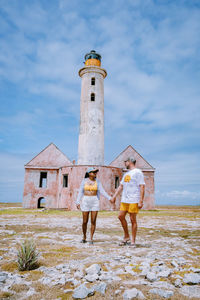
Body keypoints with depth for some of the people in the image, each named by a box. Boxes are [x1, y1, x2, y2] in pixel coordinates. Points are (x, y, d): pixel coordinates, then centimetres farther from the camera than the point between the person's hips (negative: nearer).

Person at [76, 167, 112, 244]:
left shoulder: (97, 181, 3)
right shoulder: (84, 181, 1)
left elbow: (102, 191, -3)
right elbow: (81, 192, 1)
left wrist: (109, 198, -15)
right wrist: (78, 202, -6)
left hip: (95, 202, 1)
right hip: (86, 202, 0)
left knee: (93, 221, -2)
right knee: (85, 221, 2)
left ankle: (91, 239, 12)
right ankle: (84, 237, 26)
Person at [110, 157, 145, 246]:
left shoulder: (138, 172, -5)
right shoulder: (126, 174, 19)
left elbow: (142, 187, -11)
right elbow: (121, 186, 22)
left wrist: (141, 201, -17)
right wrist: (114, 196, 16)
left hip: (133, 200, -8)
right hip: (124, 200, 8)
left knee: (133, 220, -1)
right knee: (121, 216, 6)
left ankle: (133, 241, 10)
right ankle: (126, 237, 22)